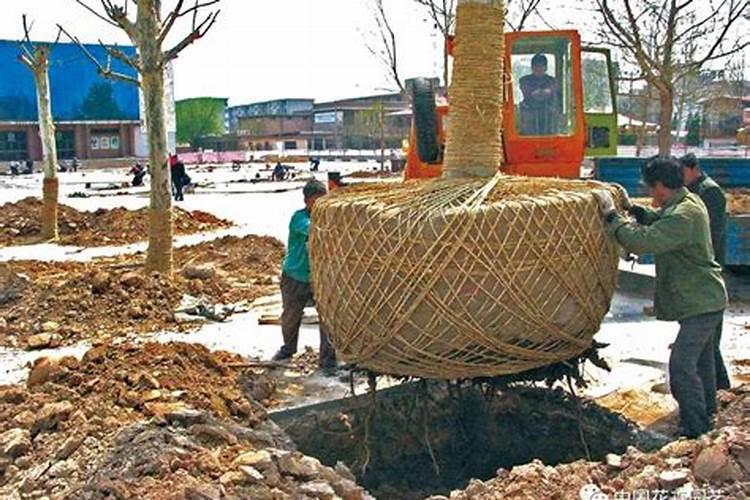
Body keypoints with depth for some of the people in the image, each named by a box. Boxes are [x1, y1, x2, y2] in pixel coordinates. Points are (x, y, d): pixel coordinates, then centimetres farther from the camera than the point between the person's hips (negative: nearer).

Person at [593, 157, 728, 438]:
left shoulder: (683, 216, -26)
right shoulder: (688, 202, 6)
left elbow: (643, 241, -34)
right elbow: (658, 222, 24)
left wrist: (611, 214, -25)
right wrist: (632, 208, 14)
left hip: (700, 302, -11)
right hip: (705, 299, 11)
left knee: (682, 365, -12)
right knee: (701, 359, 26)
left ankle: (696, 431, -6)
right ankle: (707, 409, 44)